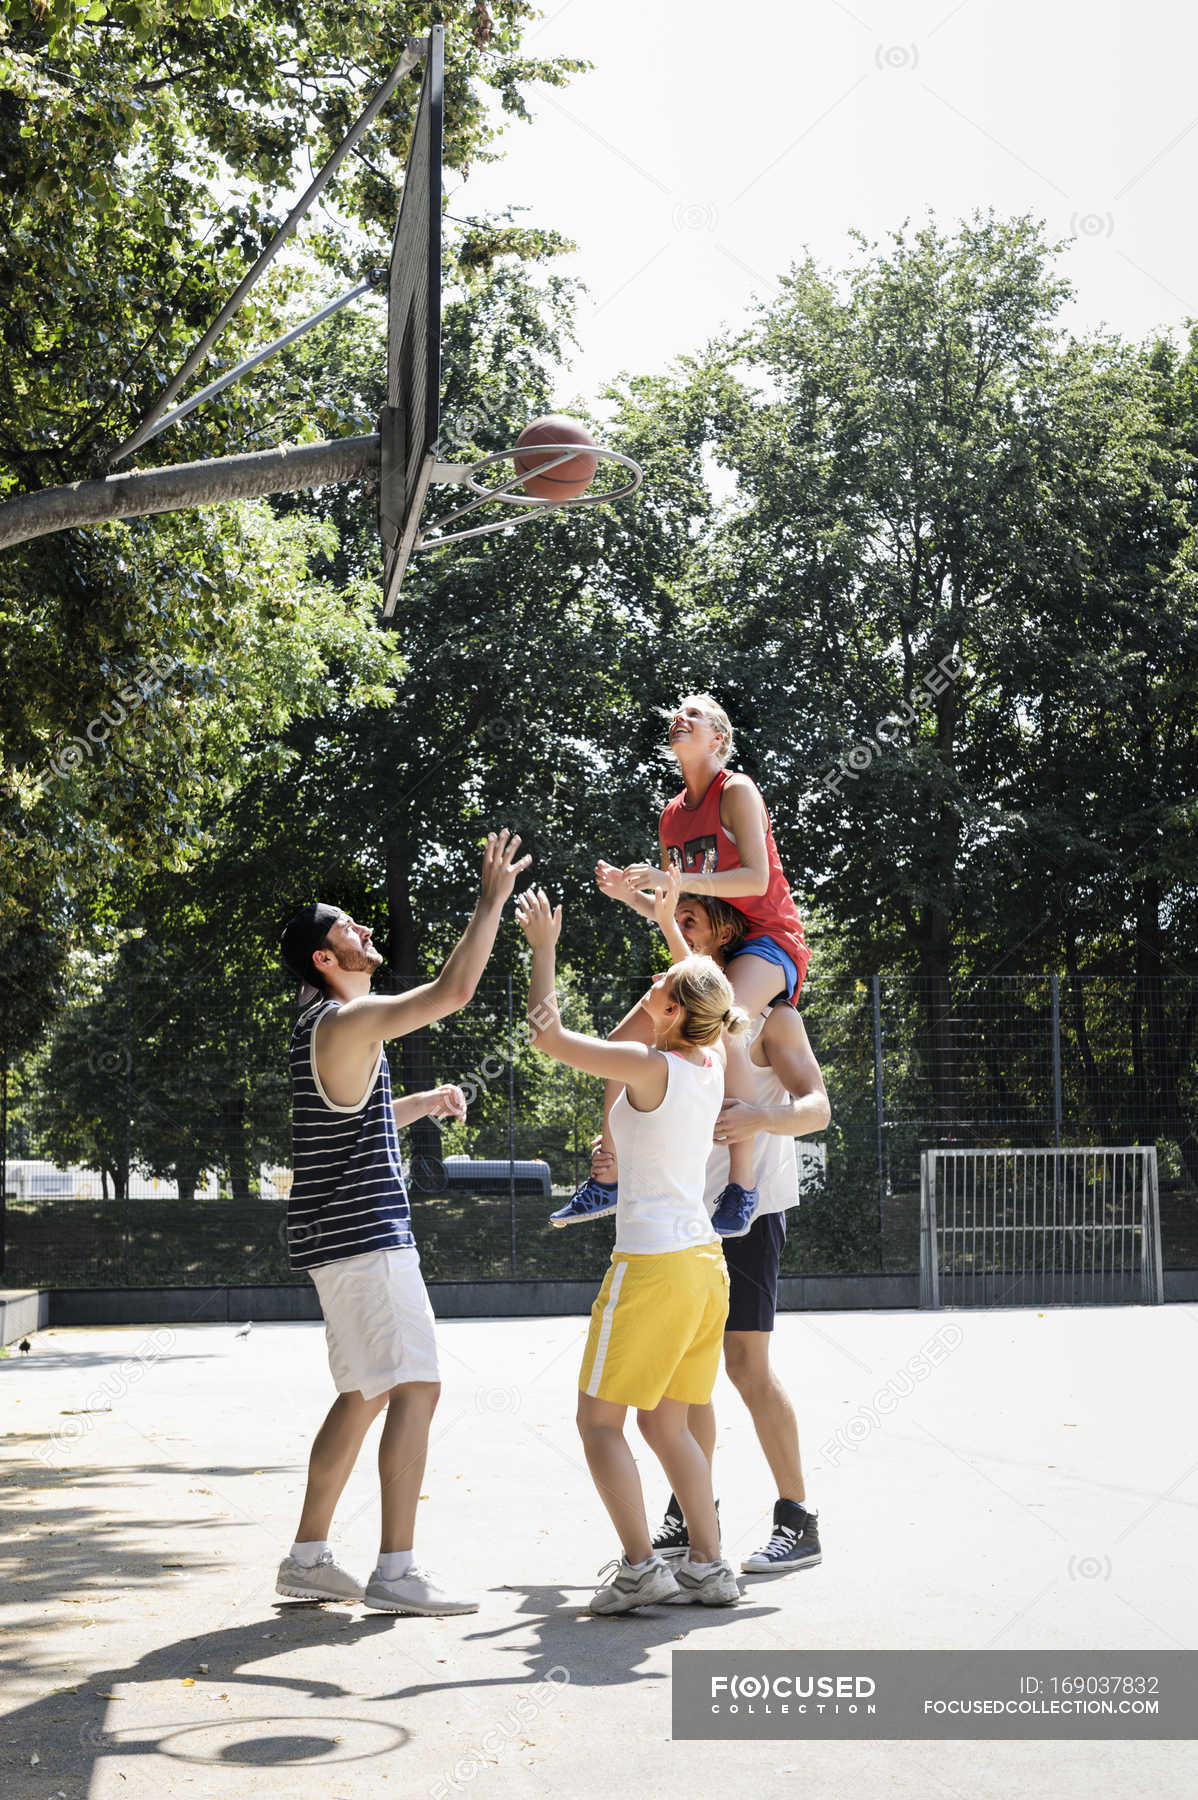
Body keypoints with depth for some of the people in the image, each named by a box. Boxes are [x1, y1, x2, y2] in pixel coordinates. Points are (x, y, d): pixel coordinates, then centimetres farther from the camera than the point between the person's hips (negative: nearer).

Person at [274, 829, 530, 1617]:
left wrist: (427, 1102, 26)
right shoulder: (346, 1021, -15)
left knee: (364, 1396, 14)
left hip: (348, 1239, 11)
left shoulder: (331, 1026, 17)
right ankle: (396, 1570, -12)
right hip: (365, 1236, -11)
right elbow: (453, 990, -23)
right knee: (416, 1388, -11)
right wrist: (493, 898, -15)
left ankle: (309, 1556, 17)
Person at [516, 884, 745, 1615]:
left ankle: (640, 1567, -3)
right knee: (666, 1424, 15)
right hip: (706, 1260, 8)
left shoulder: (650, 1067, -15)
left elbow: (549, 1036, -8)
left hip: (652, 1264, -8)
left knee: (600, 1420, 2)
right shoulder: (711, 1059, 4)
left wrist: (544, 945, 2)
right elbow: (710, 998, 26)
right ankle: (708, 1567, 13)